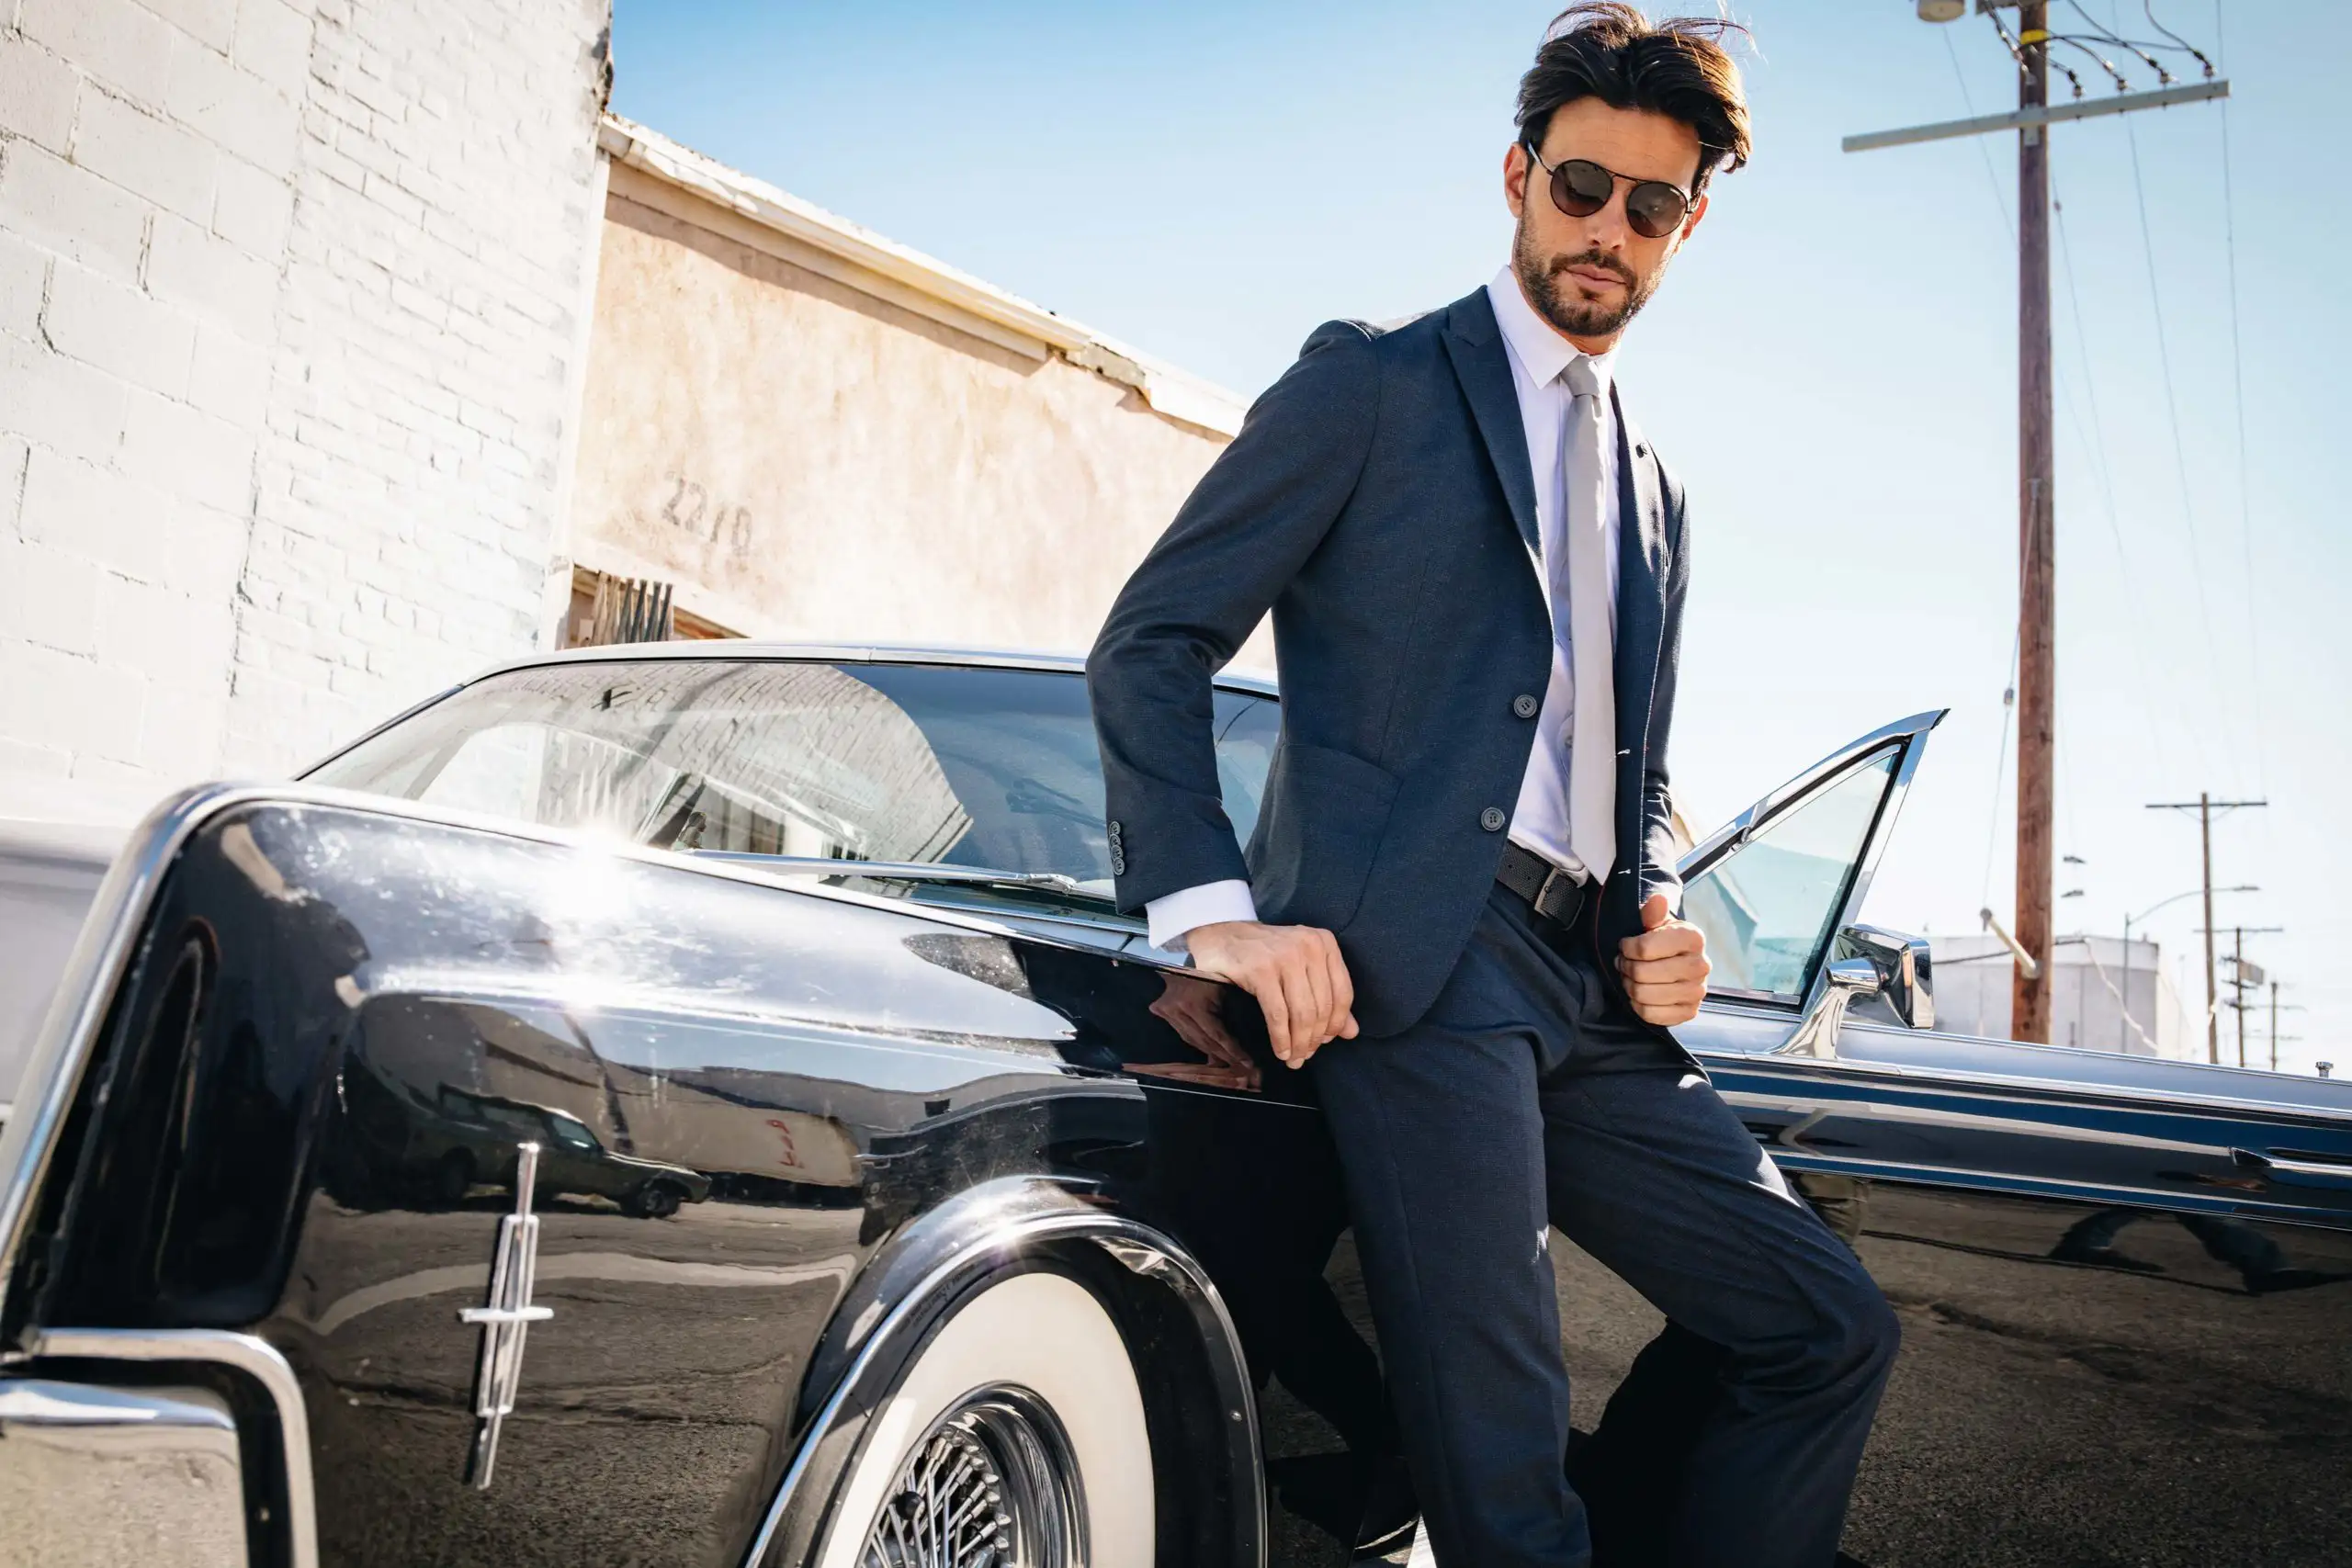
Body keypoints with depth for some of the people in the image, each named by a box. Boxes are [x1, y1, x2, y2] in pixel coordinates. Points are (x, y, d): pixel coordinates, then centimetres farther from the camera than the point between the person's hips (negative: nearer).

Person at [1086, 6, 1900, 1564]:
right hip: (1411, 960, -7)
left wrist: (1660, 919, 7)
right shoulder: (1373, 384, 5)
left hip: (1587, 995, 7)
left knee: (1832, 1325, 4)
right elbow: (1150, 647, -2)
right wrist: (1215, 908, -17)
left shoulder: (1659, 495, 25)